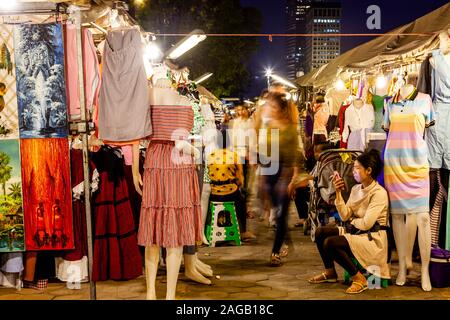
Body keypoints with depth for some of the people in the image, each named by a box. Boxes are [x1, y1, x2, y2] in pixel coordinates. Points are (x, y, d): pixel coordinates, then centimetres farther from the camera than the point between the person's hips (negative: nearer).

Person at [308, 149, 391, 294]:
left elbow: (366, 223, -23)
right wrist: (338, 192, -5)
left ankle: (358, 278, -9)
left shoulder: (379, 193, -17)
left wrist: (352, 220, -3)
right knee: (320, 233, 0)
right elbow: (344, 216, 0)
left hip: (372, 239, -8)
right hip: (355, 232, 9)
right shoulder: (356, 189, 7)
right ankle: (330, 272, 16)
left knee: (330, 243, -25)